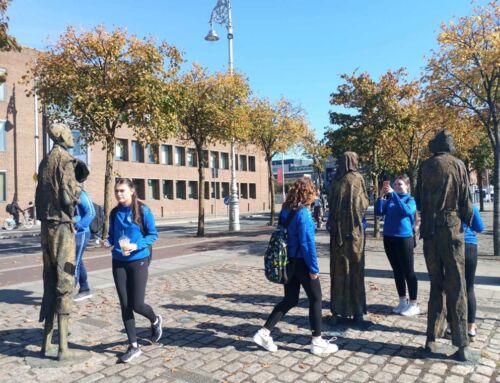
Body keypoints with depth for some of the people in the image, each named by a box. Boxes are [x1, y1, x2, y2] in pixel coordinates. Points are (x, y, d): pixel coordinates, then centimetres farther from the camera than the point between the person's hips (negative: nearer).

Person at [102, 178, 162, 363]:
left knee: (137, 305, -3)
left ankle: (155, 321, 32)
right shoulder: (115, 213, 4)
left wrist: (136, 246, -21)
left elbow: (153, 235, -7)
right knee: (125, 305, 6)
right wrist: (107, 242, -10)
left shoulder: (143, 210, -10)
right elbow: (112, 235, 13)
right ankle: (133, 346, 19)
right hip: (118, 263, 5)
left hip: (138, 262, -4)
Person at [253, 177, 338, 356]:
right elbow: (307, 243, -20)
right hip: (302, 262, -7)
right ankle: (317, 342, 19)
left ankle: (264, 333, 13)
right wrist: (314, 268, -13)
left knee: (290, 300, 16)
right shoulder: (303, 212, -18)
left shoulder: (285, 211, 5)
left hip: (288, 262, 7)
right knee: (316, 299, 9)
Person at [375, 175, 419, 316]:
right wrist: (381, 196, -9)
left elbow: (406, 210, -22)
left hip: (404, 238, -5)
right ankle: (402, 301, 24)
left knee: (408, 271, 0)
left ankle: (413, 304, 10)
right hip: (389, 237, 5)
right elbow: (378, 211, 1)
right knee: (397, 271, 13)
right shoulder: (390, 199, 10)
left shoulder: (410, 199, -2)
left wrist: (393, 194, -23)